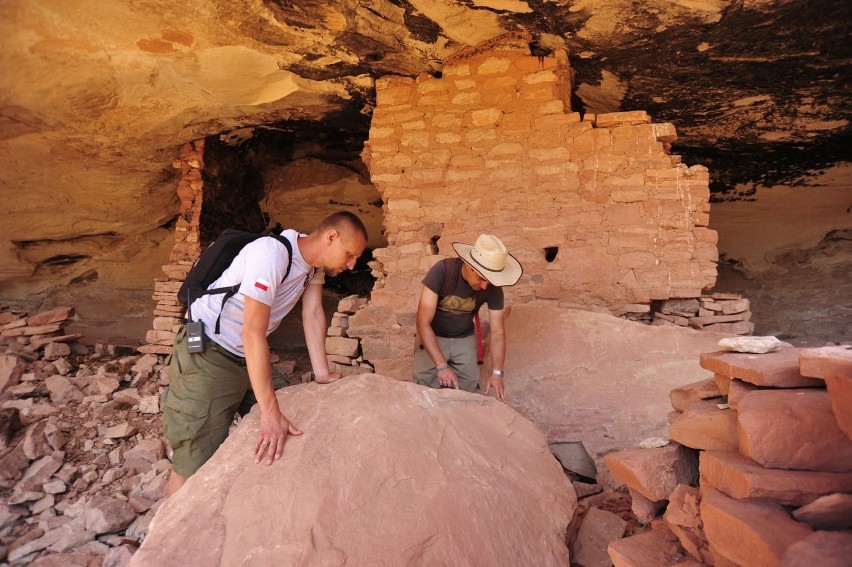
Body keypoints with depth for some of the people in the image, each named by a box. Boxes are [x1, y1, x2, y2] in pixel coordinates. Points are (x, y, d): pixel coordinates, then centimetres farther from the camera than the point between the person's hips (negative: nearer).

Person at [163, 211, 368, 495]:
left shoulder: (315, 261, -3)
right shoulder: (271, 253, -30)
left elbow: (313, 314, -2)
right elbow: (253, 332, -35)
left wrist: (322, 374, -8)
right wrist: (270, 413, -37)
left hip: (247, 356, 9)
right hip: (207, 354, -8)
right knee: (196, 462, -5)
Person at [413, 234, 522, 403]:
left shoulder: (493, 288, -17)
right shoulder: (442, 271, -28)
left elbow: (497, 332, -9)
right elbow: (423, 322, -27)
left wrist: (496, 372, -22)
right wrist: (442, 366, -33)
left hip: (464, 338, 3)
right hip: (432, 336, -2)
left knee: (469, 385, -14)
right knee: (428, 385, -17)